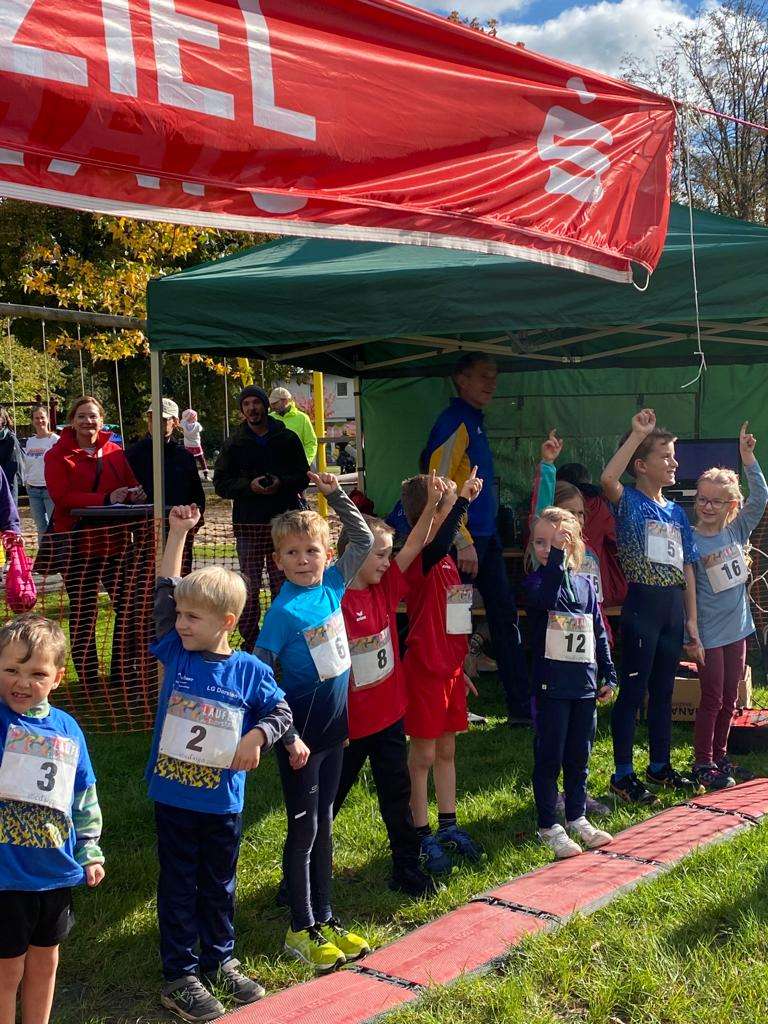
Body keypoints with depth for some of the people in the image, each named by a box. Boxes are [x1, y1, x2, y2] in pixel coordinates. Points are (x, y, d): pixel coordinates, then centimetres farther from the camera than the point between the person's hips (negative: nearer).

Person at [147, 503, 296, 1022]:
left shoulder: (250, 670, -10)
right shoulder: (176, 654, -6)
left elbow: (280, 710, 0)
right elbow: (165, 593, -6)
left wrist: (257, 737, -20)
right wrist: (178, 533, -5)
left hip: (223, 800, 0)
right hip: (173, 797, 0)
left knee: (219, 885, 18)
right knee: (179, 887, 10)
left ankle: (220, 960, 36)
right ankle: (180, 977, 21)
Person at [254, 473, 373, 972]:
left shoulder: (333, 584, -2)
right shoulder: (284, 610, -19)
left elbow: (364, 539, 13)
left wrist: (336, 494, 7)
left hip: (334, 727, 6)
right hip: (300, 733, -6)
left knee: (324, 824, 16)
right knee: (303, 830, 4)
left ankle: (325, 920, 28)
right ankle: (301, 929, 17)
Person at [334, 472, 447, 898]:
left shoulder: (385, 589, 0)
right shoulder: (336, 603, -20)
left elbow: (413, 547, -5)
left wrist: (432, 504, -15)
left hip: (389, 715, 6)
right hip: (351, 721, -6)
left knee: (396, 792, 15)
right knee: (329, 797, 9)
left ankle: (406, 869, 28)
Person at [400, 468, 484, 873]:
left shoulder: (447, 561, 10)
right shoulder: (419, 559, -17)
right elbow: (438, 543, -43)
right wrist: (462, 499, -40)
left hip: (450, 668, 8)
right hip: (425, 669, -8)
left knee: (446, 750, 16)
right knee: (423, 755, 3)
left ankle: (448, 828, 28)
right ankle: (423, 837, 13)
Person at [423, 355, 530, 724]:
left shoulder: (475, 421, 16)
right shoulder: (454, 421, -14)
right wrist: (463, 542, -22)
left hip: (486, 535, 10)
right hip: (464, 538, -10)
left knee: (505, 616, 10)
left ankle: (522, 705, 15)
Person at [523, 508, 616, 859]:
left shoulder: (585, 583, 9)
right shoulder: (536, 580, -7)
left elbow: (599, 632, 15)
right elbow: (545, 597, -32)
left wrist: (608, 675, 13)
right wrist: (557, 556, -37)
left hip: (584, 683, 5)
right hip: (551, 683, -5)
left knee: (579, 757, 14)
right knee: (549, 756, 2)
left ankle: (577, 818, 28)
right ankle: (548, 826, 11)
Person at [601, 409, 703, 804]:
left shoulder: (676, 512, 13)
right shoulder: (629, 502, -7)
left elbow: (686, 568, 14)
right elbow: (607, 479, -31)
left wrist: (692, 620, 10)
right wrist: (638, 433, -26)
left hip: (673, 608, 7)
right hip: (642, 605, -7)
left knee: (663, 691, 16)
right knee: (632, 692, -1)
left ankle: (660, 766, 28)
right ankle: (623, 775, 8)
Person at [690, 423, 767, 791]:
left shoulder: (737, 530, 2)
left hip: (736, 628, 5)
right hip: (709, 632, -5)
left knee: (729, 698, 14)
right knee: (712, 699, 1)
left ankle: (720, 756, 28)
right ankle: (703, 764, 12)